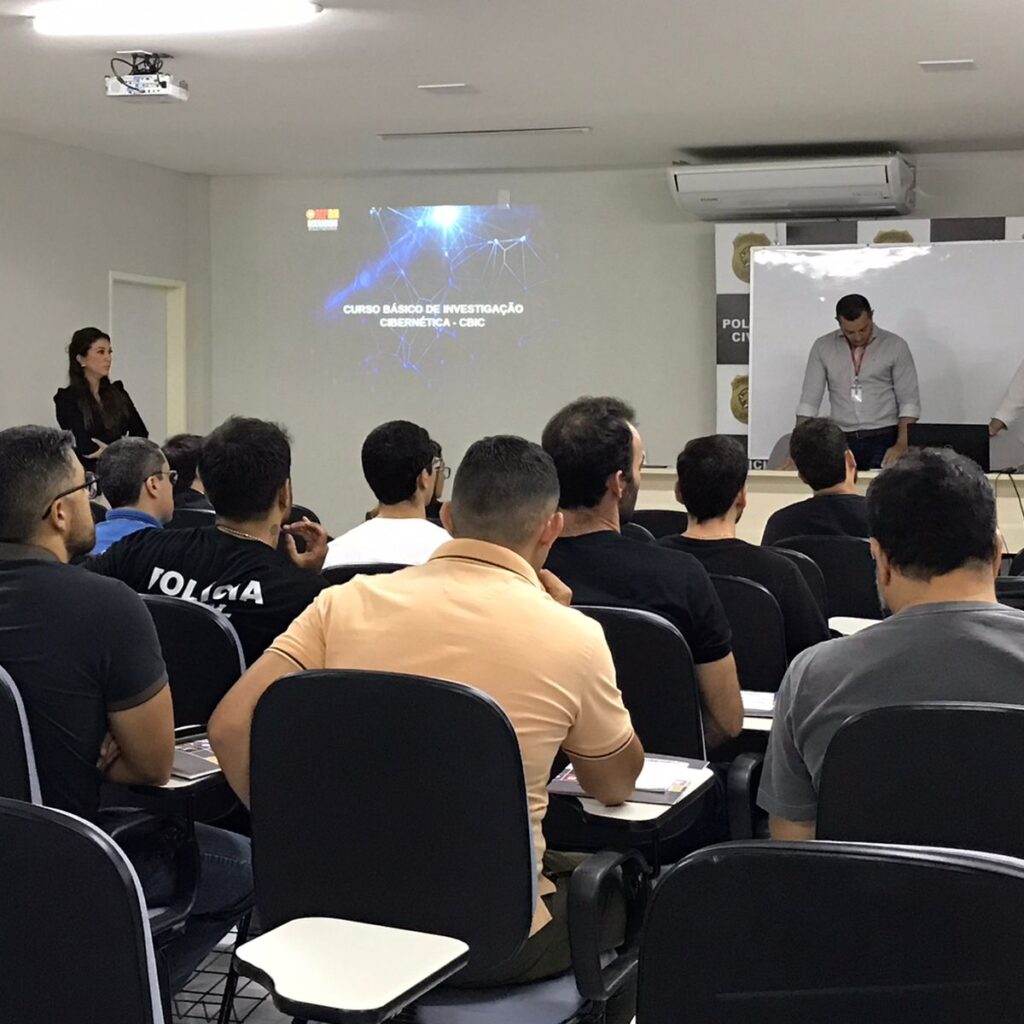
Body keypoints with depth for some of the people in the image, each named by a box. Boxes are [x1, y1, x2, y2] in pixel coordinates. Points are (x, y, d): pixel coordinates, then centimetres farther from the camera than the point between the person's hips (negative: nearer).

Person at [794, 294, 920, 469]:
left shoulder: (895, 346, 0)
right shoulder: (823, 347, 5)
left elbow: (909, 401, -1)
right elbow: (809, 400, 2)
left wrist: (901, 446, -15)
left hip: (884, 440, -1)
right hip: (842, 441, 2)